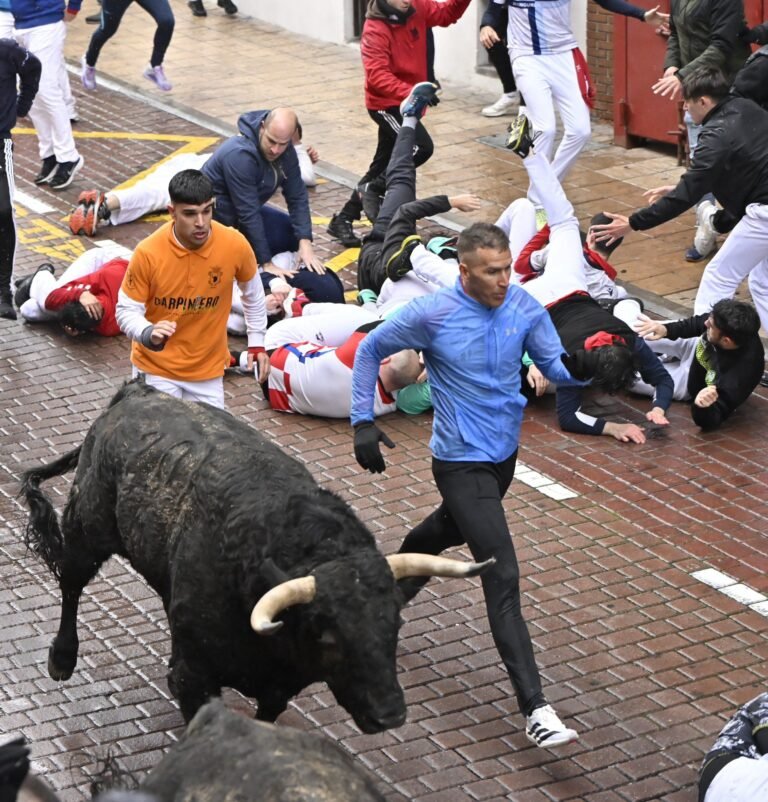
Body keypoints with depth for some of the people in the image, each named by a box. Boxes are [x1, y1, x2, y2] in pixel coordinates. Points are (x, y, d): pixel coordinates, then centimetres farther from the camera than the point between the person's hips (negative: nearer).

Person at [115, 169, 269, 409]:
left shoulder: (235, 245, -17)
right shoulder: (148, 253, -23)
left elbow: (253, 292, 4)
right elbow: (127, 311, -13)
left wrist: (257, 343, 8)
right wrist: (149, 334, -33)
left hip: (207, 369, 2)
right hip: (156, 366, -2)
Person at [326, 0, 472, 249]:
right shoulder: (375, 30, -23)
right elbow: (377, 76, -30)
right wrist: (410, 93, -42)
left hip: (405, 103, 8)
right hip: (386, 104, -8)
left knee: (382, 166, 13)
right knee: (421, 147, -23)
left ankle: (343, 220, 22)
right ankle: (372, 189, -5)